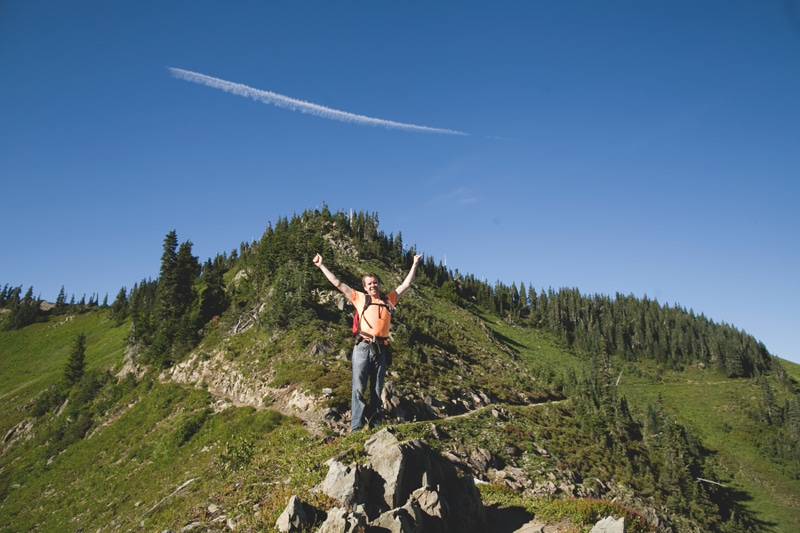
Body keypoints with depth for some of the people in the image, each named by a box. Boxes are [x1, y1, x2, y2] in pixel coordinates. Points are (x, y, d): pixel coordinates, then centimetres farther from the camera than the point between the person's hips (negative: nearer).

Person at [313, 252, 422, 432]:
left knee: (377, 389, 7)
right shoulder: (360, 298, 11)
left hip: (380, 349, 2)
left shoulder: (389, 300, 17)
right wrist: (321, 266, 13)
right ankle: (356, 426, -1)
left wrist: (414, 265, 27)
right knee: (359, 388, -4)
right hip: (362, 347, -2)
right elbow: (338, 283, 13)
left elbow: (405, 285, 25)